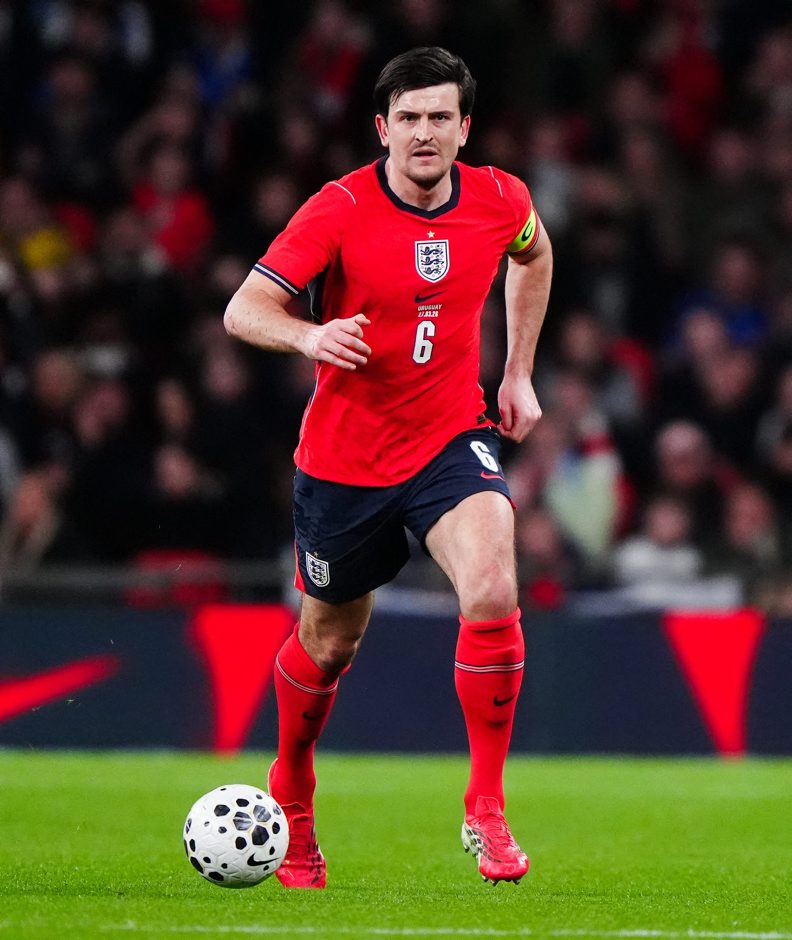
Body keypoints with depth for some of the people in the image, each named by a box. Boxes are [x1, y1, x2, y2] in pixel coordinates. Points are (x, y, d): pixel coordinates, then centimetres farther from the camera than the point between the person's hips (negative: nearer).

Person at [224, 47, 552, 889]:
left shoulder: (500, 201, -5)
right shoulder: (340, 209, -15)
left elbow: (532, 255, 20)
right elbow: (244, 310, -19)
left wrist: (519, 372, 16)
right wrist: (309, 337, -40)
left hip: (451, 439, 1)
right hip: (344, 456, -1)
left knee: (491, 593, -25)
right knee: (327, 644, 13)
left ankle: (486, 812, -13)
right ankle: (290, 803, 42)